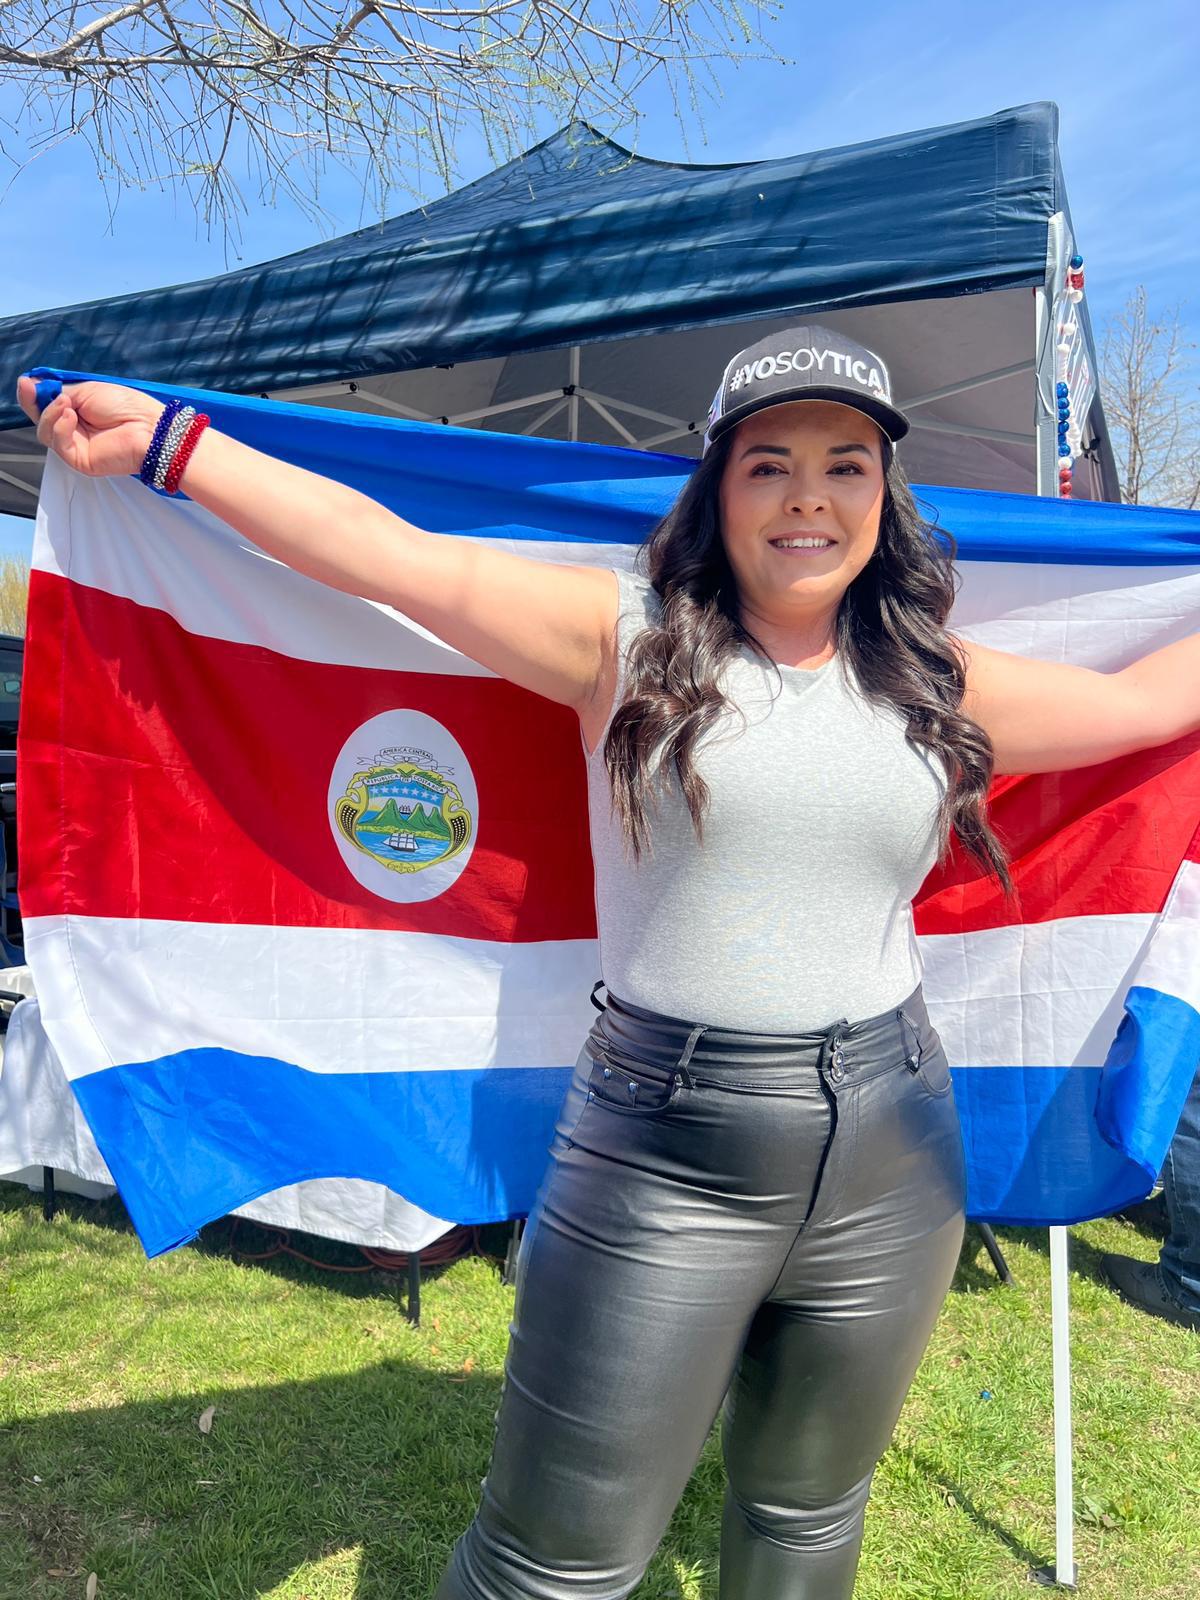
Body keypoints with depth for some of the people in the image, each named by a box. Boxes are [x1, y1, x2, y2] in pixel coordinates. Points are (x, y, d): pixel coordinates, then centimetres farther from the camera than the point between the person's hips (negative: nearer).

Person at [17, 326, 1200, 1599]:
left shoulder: (938, 685, 6)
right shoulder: (627, 639, -5)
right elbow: (391, 554, -8)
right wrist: (164, 443, -7)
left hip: (892, 1156, 4)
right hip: (661, 1157, -3)